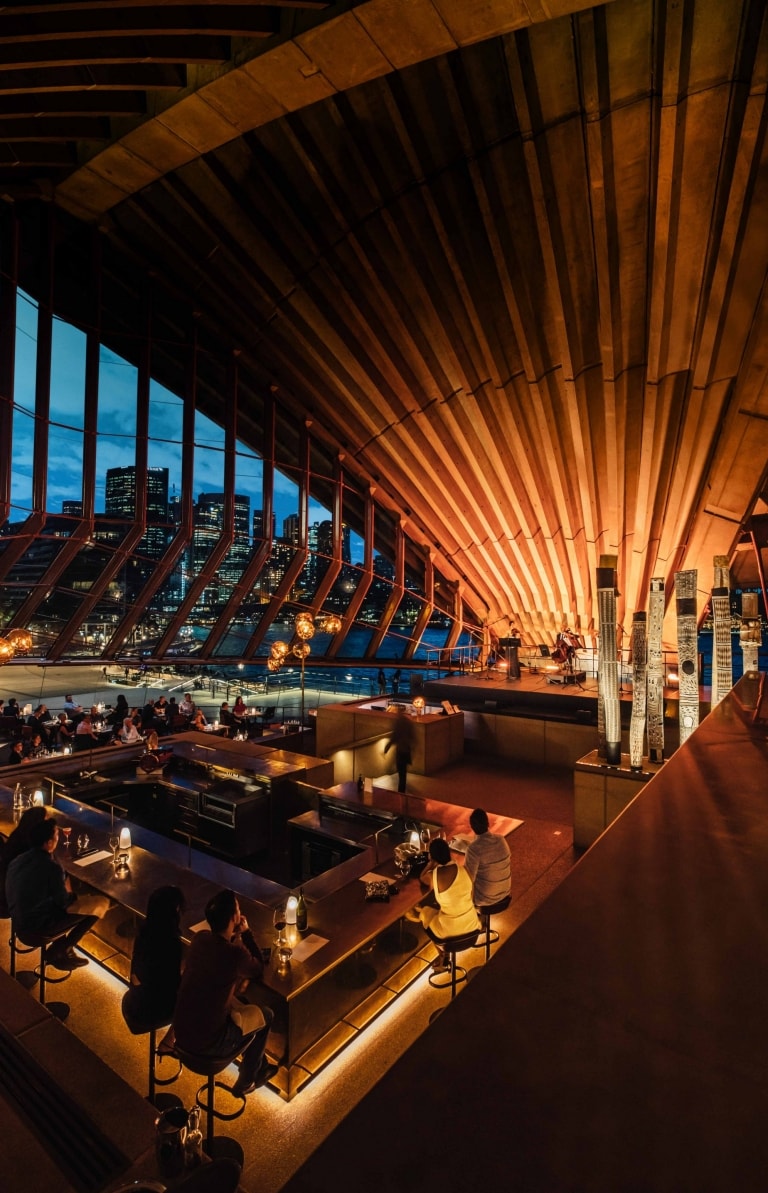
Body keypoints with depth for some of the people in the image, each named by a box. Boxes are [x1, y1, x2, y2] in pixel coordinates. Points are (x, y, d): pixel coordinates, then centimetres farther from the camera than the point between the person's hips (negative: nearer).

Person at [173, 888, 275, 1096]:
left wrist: (236, 935, 1)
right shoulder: (235, 954, -27)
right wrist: (246, 933, -3)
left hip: (181, 1031, 6)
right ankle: (246, 1081, 34)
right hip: (206, 1043, -6)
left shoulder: (199, 938, -7)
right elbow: (258, 971, -5)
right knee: (265, 1015, 14)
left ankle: (257, 1066, 43)